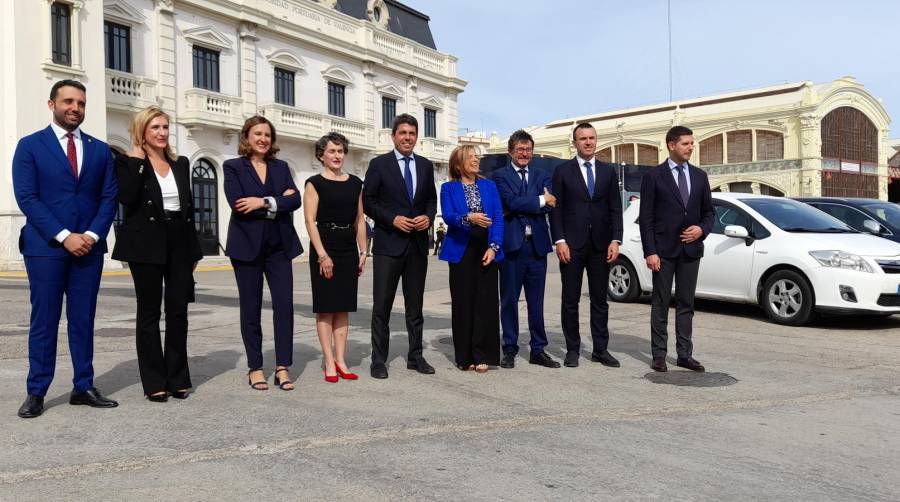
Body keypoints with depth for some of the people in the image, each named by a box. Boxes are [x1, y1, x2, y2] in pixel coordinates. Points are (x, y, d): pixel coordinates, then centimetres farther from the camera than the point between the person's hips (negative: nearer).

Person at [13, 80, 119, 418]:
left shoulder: (100, 149, 12)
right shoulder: (30, 146, 3)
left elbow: (109, 197, 7)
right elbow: (26, 198, -6)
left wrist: (92, 235, -8)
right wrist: (64, 236, -14)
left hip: (89, 247, 3)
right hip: (45, 247, -3)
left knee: (83, 320, 7)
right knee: (44, 321, 2)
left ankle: (83, 388, 15)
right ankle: (36, 393, 11)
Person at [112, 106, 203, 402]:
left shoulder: (181, 164, 13)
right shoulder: (129, 162, 0)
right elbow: (126, 198, -18)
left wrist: (194, 250, 12)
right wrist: (137, 160, -13)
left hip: (179, 244, 4)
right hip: (147, 245, -4)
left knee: (178, 311, 5)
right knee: (149, 313, 3)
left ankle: (178, 379, 15)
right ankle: (154, 383, 10)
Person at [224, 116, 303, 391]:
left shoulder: (281, 167, 12)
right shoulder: (233, 167, 2)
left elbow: (295, 200, -2)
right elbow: (237, 205, -13)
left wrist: (264, 202, -15)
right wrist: (278, 202, -10)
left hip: (279, 245, 3)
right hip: (247, 246, -2)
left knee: (285, 305, -4)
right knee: (251, 308, 4)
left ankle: (283, 367, 5)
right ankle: (255, 368, 15)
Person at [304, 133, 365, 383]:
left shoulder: (355, 183, 11)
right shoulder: (315, 183, -2)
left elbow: (360, 220, 14)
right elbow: (310, 221, -9)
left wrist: (363, 252, 8)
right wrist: (322, 255, -16)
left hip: (349, 250, 5)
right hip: (324, 249, -5)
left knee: (343, 307, 7)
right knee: (325, 307, 0)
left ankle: (340, 360, 14)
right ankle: (329, 362, 7)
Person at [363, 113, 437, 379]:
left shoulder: (426, 165, 11)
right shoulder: (379, 164, -1)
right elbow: (367, 201, -3)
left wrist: (428, 216, -5)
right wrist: (392, 219, -14)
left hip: (418, 244, 4)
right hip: (388, 243, -4)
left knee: (415, 304, 11)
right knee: (382, 305, -1)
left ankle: (415, 356, 22)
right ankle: (378, 360, 8)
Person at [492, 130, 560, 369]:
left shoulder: (542, 176, 14)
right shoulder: (500, 175, 2)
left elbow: (550, 205, -3)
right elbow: (512, 202, -14)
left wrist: (520, 209, -10)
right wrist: (541, 200, -7)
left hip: (537, 244, 3)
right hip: (512, 244, -3)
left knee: (537, 302, 8)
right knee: (509, 300, 3)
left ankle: (538, 350, 16)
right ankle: (510, 350, 13)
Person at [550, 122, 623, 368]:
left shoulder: (608, 173, 11)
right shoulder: (562, 171, 3)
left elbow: (616, 209, 7)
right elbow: (556, 209, -1)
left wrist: (615, 240, -4)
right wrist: (560, 240, -11)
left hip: (600, 246, 3)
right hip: (572, 245, -2)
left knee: (600, 300, 7)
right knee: (570, 300, 4)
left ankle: (600, 350, 15)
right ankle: (572, 350, 14)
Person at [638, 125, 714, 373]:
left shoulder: (700, 176, 10)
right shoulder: (654, 176, -4)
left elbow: (709, 211, 15)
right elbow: (646, 218, -7)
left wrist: (702, 229, -6)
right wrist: (650, 252, -13)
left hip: (691, 249, 4)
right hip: (664, 249, -4)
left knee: (686, 304, 8)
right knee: (660, 303, 3)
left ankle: (685, 354, 15)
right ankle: (659, 354, 10)